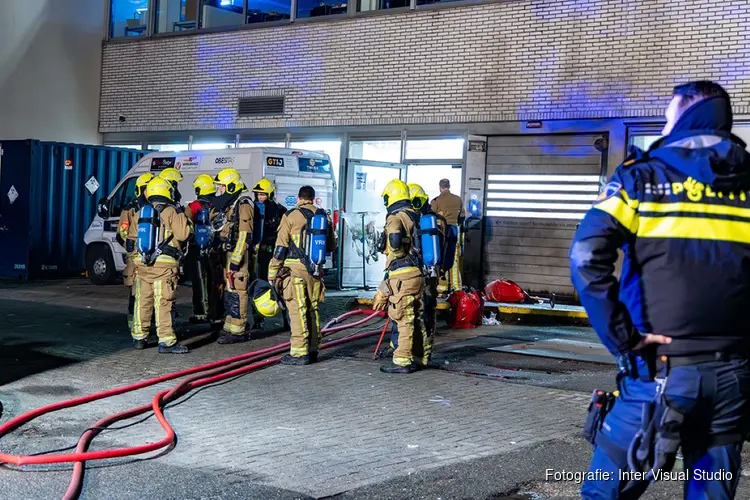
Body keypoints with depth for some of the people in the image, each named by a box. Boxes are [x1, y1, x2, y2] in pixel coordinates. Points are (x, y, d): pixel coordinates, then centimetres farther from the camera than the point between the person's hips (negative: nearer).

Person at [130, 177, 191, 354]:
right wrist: (183, 218, 6)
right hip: (165, 264, -5)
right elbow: (182, 235, -9)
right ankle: (166, 341, -9)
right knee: (163, 303, -7)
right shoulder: (170, 212, -5)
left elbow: (133, 233, 24)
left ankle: (139, 337, 22)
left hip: (142, 262, 5)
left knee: (143, 301, 14)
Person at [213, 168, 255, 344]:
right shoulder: (230, 205, 17)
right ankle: (230, 327, 21)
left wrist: (236, 259, -22)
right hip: (229, 253, 10)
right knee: (229, 291, 13)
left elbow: (245, 235, -20)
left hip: (238, 255, -10)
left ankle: (237, 331, -5)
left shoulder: (243, 205, -14)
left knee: (237, 291, -8)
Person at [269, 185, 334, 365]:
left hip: (294, 269, -5)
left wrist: (273, 273, 0)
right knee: (313, 310, 12)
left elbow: (281, 247, -6)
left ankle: (299, 353, -4)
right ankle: (312, 350, 18)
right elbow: (331, 246, 18)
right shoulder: (324, 217, 9)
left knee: (297, 311, -3)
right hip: (315, 270, 5)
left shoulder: (290, 216, -5)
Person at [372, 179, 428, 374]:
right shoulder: (415, 216, 15)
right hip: (418, 273, 9)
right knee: (415, 318, 15)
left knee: (404, 319, -5)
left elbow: (395, 240, -30)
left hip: (402, 275, -9)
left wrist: (396, 253, -9)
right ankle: (421, 357, 22)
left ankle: (402, 361, -1)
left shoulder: (395, 217, -10)